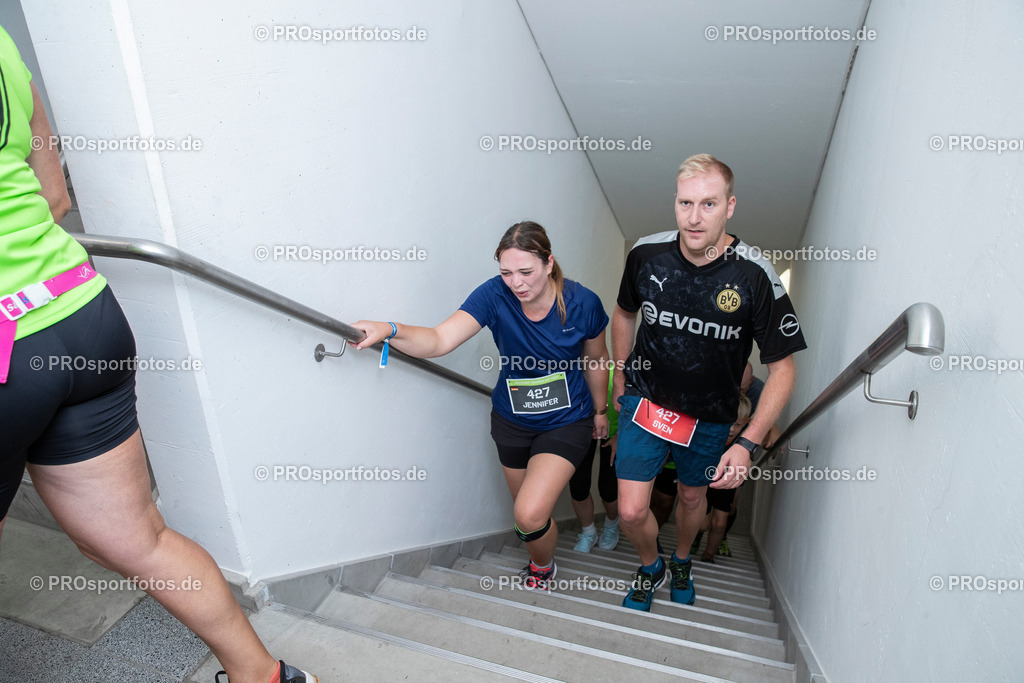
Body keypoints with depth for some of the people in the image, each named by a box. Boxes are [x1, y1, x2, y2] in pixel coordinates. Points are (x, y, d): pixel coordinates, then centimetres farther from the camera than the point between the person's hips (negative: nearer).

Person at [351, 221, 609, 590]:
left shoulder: (582, 303, -19)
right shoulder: (495, 295, -20)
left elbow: (596, 361, -1)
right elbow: (439, 340, -30)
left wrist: (600, 410, 11)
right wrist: (389, 331, -49)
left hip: (566, 422, -2)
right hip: (511, 421, 3)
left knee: (530, 514, -15)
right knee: (526, 513, 18)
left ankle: (543, 566, 21)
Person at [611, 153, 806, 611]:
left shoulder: (755, 277, -22)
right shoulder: (646, 255, -15)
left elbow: (782, 369, -14)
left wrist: (748, 444, -22)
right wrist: (620, 376, 12)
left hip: (710, 416, 0)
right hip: (646, 400, 1)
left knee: (692, 497, 22)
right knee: (631, 511, -4)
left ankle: (682, 560, 55)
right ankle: (651, 567, 31)